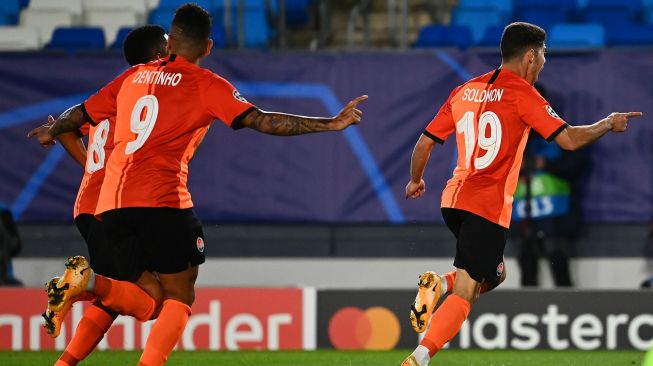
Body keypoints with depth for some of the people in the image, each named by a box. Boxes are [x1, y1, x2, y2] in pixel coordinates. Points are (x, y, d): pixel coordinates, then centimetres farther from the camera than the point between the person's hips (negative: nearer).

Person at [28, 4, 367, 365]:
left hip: (110, 204, 5)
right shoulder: (206, 84, 3)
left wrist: (52, 131, 48)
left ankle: (88, 282, -14)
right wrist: (331, 124, -5)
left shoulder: (134, 76, 18)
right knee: (179, 296, 5)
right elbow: (261, 121, -6)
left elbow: (80, 114, 27)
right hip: (162, 200, -5)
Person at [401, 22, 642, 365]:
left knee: (492, 274, 25)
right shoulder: (521, 93, -5)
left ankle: (440, 284, -4)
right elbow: (569, 139, -11)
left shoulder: (464, 91, 14)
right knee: (464, 295, -9)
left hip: (454, 199, 7)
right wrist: (608, 124, 6)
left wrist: (415, 181, 33)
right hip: (488, 207, -7)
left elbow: (424, 144, 16)